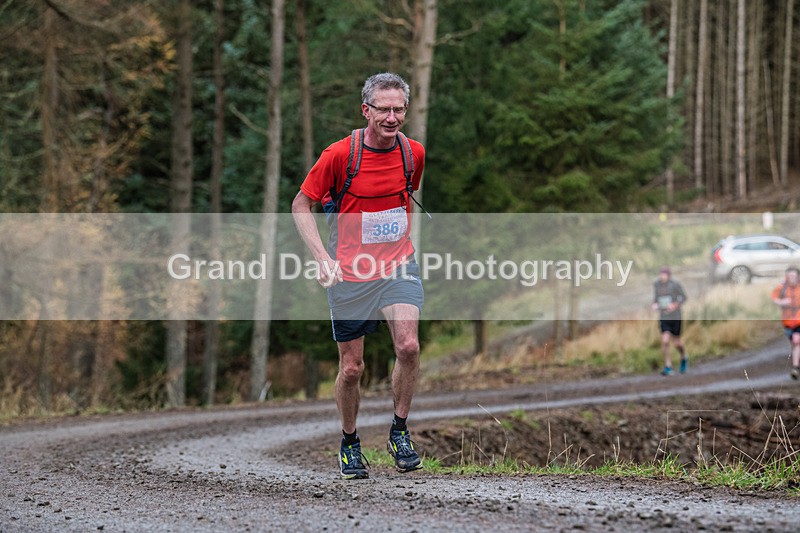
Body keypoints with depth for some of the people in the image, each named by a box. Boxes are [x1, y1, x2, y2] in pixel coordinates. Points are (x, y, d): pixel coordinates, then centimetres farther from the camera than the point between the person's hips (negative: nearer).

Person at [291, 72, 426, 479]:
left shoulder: (413, 153, -2)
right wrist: (322, 257, -14)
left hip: (399, 267, 2)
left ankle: (400, 430, 0)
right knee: (351, 368, 4)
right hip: (350, 274, -2)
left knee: (408, 346, -21)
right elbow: (301, 205, -4)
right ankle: (349, 443, 27)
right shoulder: (339, 154, -12)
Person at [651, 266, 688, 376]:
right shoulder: (656, 284, -1)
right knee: (665, 341, -11)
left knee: (676, 342, 7)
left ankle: (684, 357, 39)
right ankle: (668, 367, -4)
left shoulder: (675, 284, -12)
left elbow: (684, 297, -2)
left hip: (675, 317, -2)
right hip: (663, 318, 2)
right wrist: (654, 304, -6)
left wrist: (675, 305, -18)